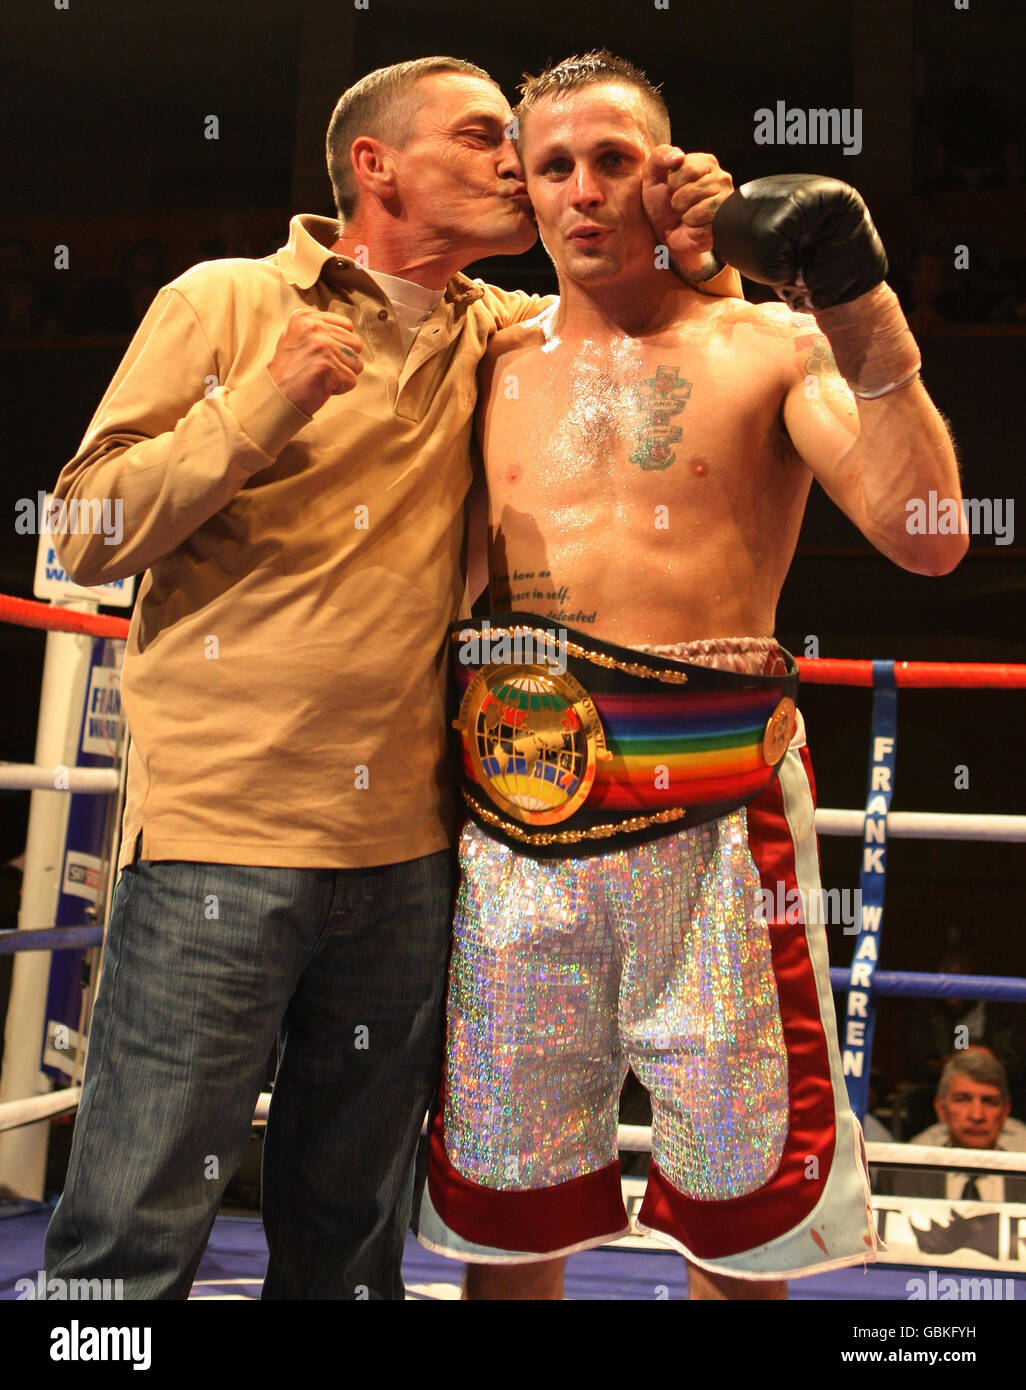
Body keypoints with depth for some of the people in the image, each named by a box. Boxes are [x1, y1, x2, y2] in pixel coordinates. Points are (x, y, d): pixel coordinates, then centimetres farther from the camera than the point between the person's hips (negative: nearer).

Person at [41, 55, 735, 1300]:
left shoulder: (490, 335, 11)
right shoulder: (223, 302, 0)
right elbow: (85, 534, -3)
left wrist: (688, 251, 1)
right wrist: (256, 413, -16)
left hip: (404, 855, 5)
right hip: (218, 839, -4)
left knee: (352, 1241, 15)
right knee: (134, 1239, -2)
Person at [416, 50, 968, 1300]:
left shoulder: (771, 347, 5)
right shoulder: (496, 364, 13)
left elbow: (927, 541, -10)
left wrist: (862, 308, -15)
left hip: (715, 817, -2)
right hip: (516, 811, 3)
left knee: (738, 1202, 7)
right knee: (498, 1202, 10)